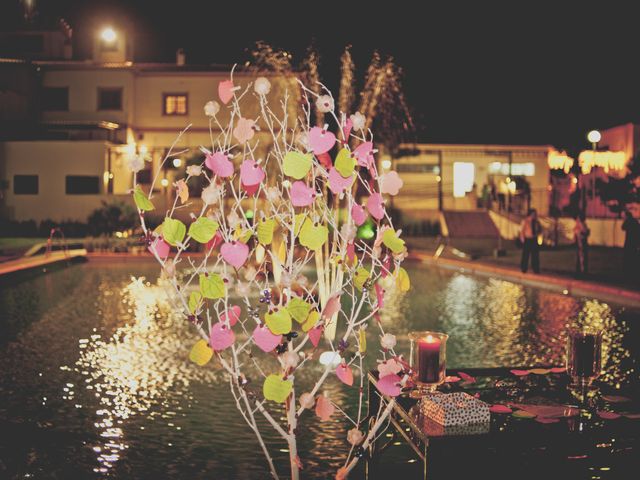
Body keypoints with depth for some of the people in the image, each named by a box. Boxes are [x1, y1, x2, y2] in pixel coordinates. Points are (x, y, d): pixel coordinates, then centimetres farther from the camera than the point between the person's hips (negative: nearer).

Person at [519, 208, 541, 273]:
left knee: (535, 255, 2)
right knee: (525, 255, 2)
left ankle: (535, 269, 9)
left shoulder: (536, 222, 6)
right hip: (527, 240, -4)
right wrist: (523, 240, -5)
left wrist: (537, 233, -3)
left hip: (534, 240, 4)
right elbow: (522, 231, -2)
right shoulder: (525, 221, -6)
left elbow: (540, 230, 18)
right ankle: (524, 269, 14)